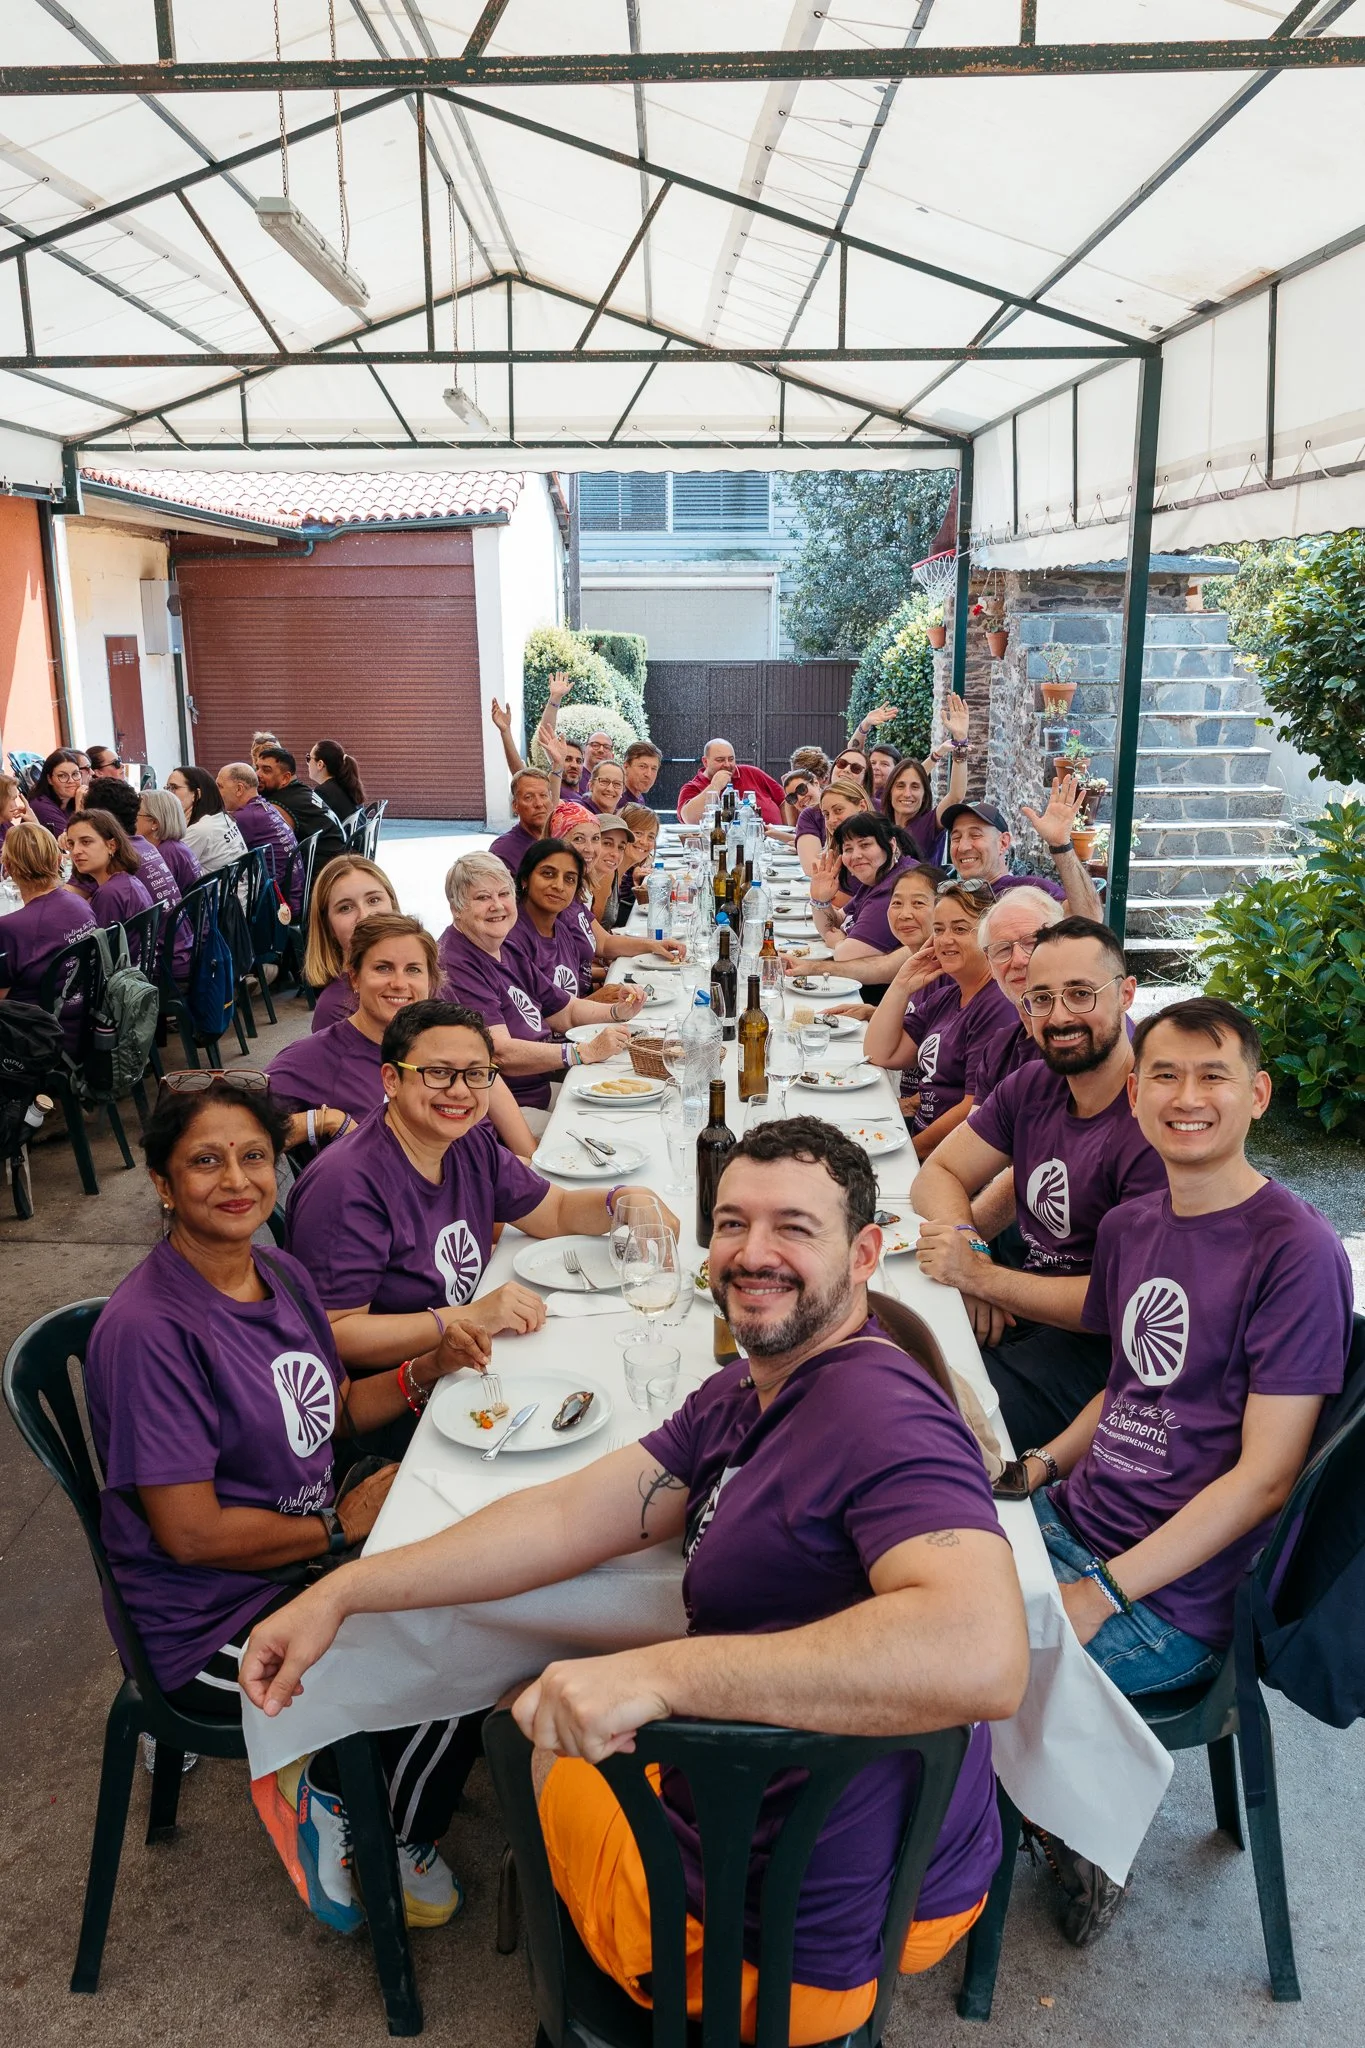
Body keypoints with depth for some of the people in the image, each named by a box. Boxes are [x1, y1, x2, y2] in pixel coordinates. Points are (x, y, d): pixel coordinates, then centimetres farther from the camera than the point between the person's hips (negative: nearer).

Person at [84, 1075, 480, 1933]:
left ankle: (340, 1789, 17)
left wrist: (428, 1372, -4)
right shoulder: (148, 1330, -25)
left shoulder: (284, 1275, 1)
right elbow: (190, 1532, -24)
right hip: (211, 1627, -8)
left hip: (304, 1562, 8)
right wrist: (342, 1524, -14)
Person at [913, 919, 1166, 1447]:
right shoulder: (1032, 1087, 4)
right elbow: (939, 1175, 11)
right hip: (1012, 1309, 8)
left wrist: (981, 1276, -22)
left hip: (1094, 1347, -8)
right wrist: (967, 1244, -12)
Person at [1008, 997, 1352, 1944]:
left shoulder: (1298, 1250, -16)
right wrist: (1043, 1463, 1)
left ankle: (1081, 1849, 12)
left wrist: (1100, 1596, -21)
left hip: (1177, 1603, -8)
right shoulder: (1130, 1226, 7)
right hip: (1072, 1521, 8)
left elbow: (1264, 1476, -18)